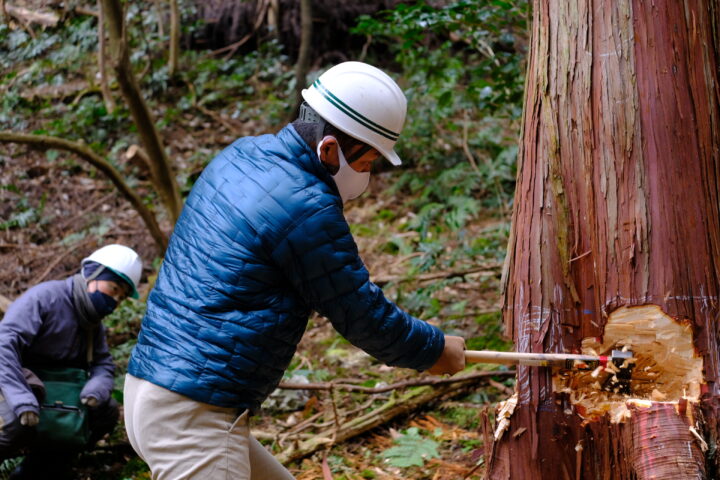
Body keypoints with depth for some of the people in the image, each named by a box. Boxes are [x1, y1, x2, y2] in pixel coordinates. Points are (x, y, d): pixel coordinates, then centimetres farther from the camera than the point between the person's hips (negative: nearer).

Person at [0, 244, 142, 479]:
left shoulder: (93, 323, 8)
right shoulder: (46, 297, -19)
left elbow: (103, 365, 0)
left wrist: (95, 392, -26)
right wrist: (22, 401, -41)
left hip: (52, 392, 8)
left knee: (107, 412, -3)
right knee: (20, 423, -36)